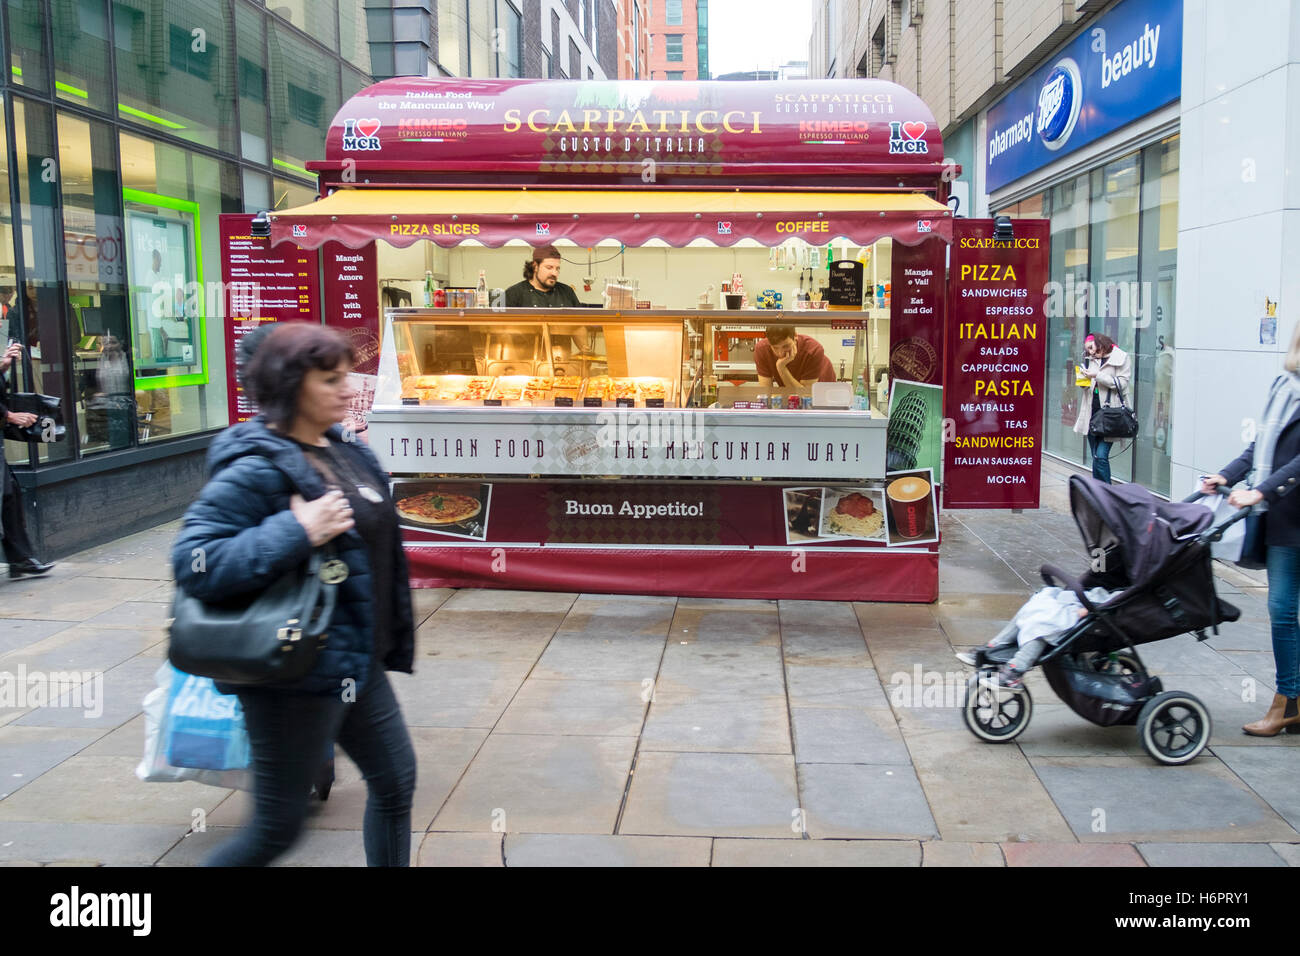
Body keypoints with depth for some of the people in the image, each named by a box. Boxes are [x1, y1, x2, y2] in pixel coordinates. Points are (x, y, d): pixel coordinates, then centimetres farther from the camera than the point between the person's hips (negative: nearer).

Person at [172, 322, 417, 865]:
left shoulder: (344, 451, 6)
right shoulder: (257, 468, -19)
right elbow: (193, 562, -26)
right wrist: (298, 533, -30)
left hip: (357, 662, 9)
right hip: (295, 675, -8)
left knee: (395, 780, 17)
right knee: (277, 829, 5)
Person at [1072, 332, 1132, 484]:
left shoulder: (1121, 358, -1)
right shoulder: (1090, 360, 16)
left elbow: (1122, 383, -9)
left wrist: (1098, 376, -13)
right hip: (1092, 412, 6)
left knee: (1101, 456, -14)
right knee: (1095, 457, 9)